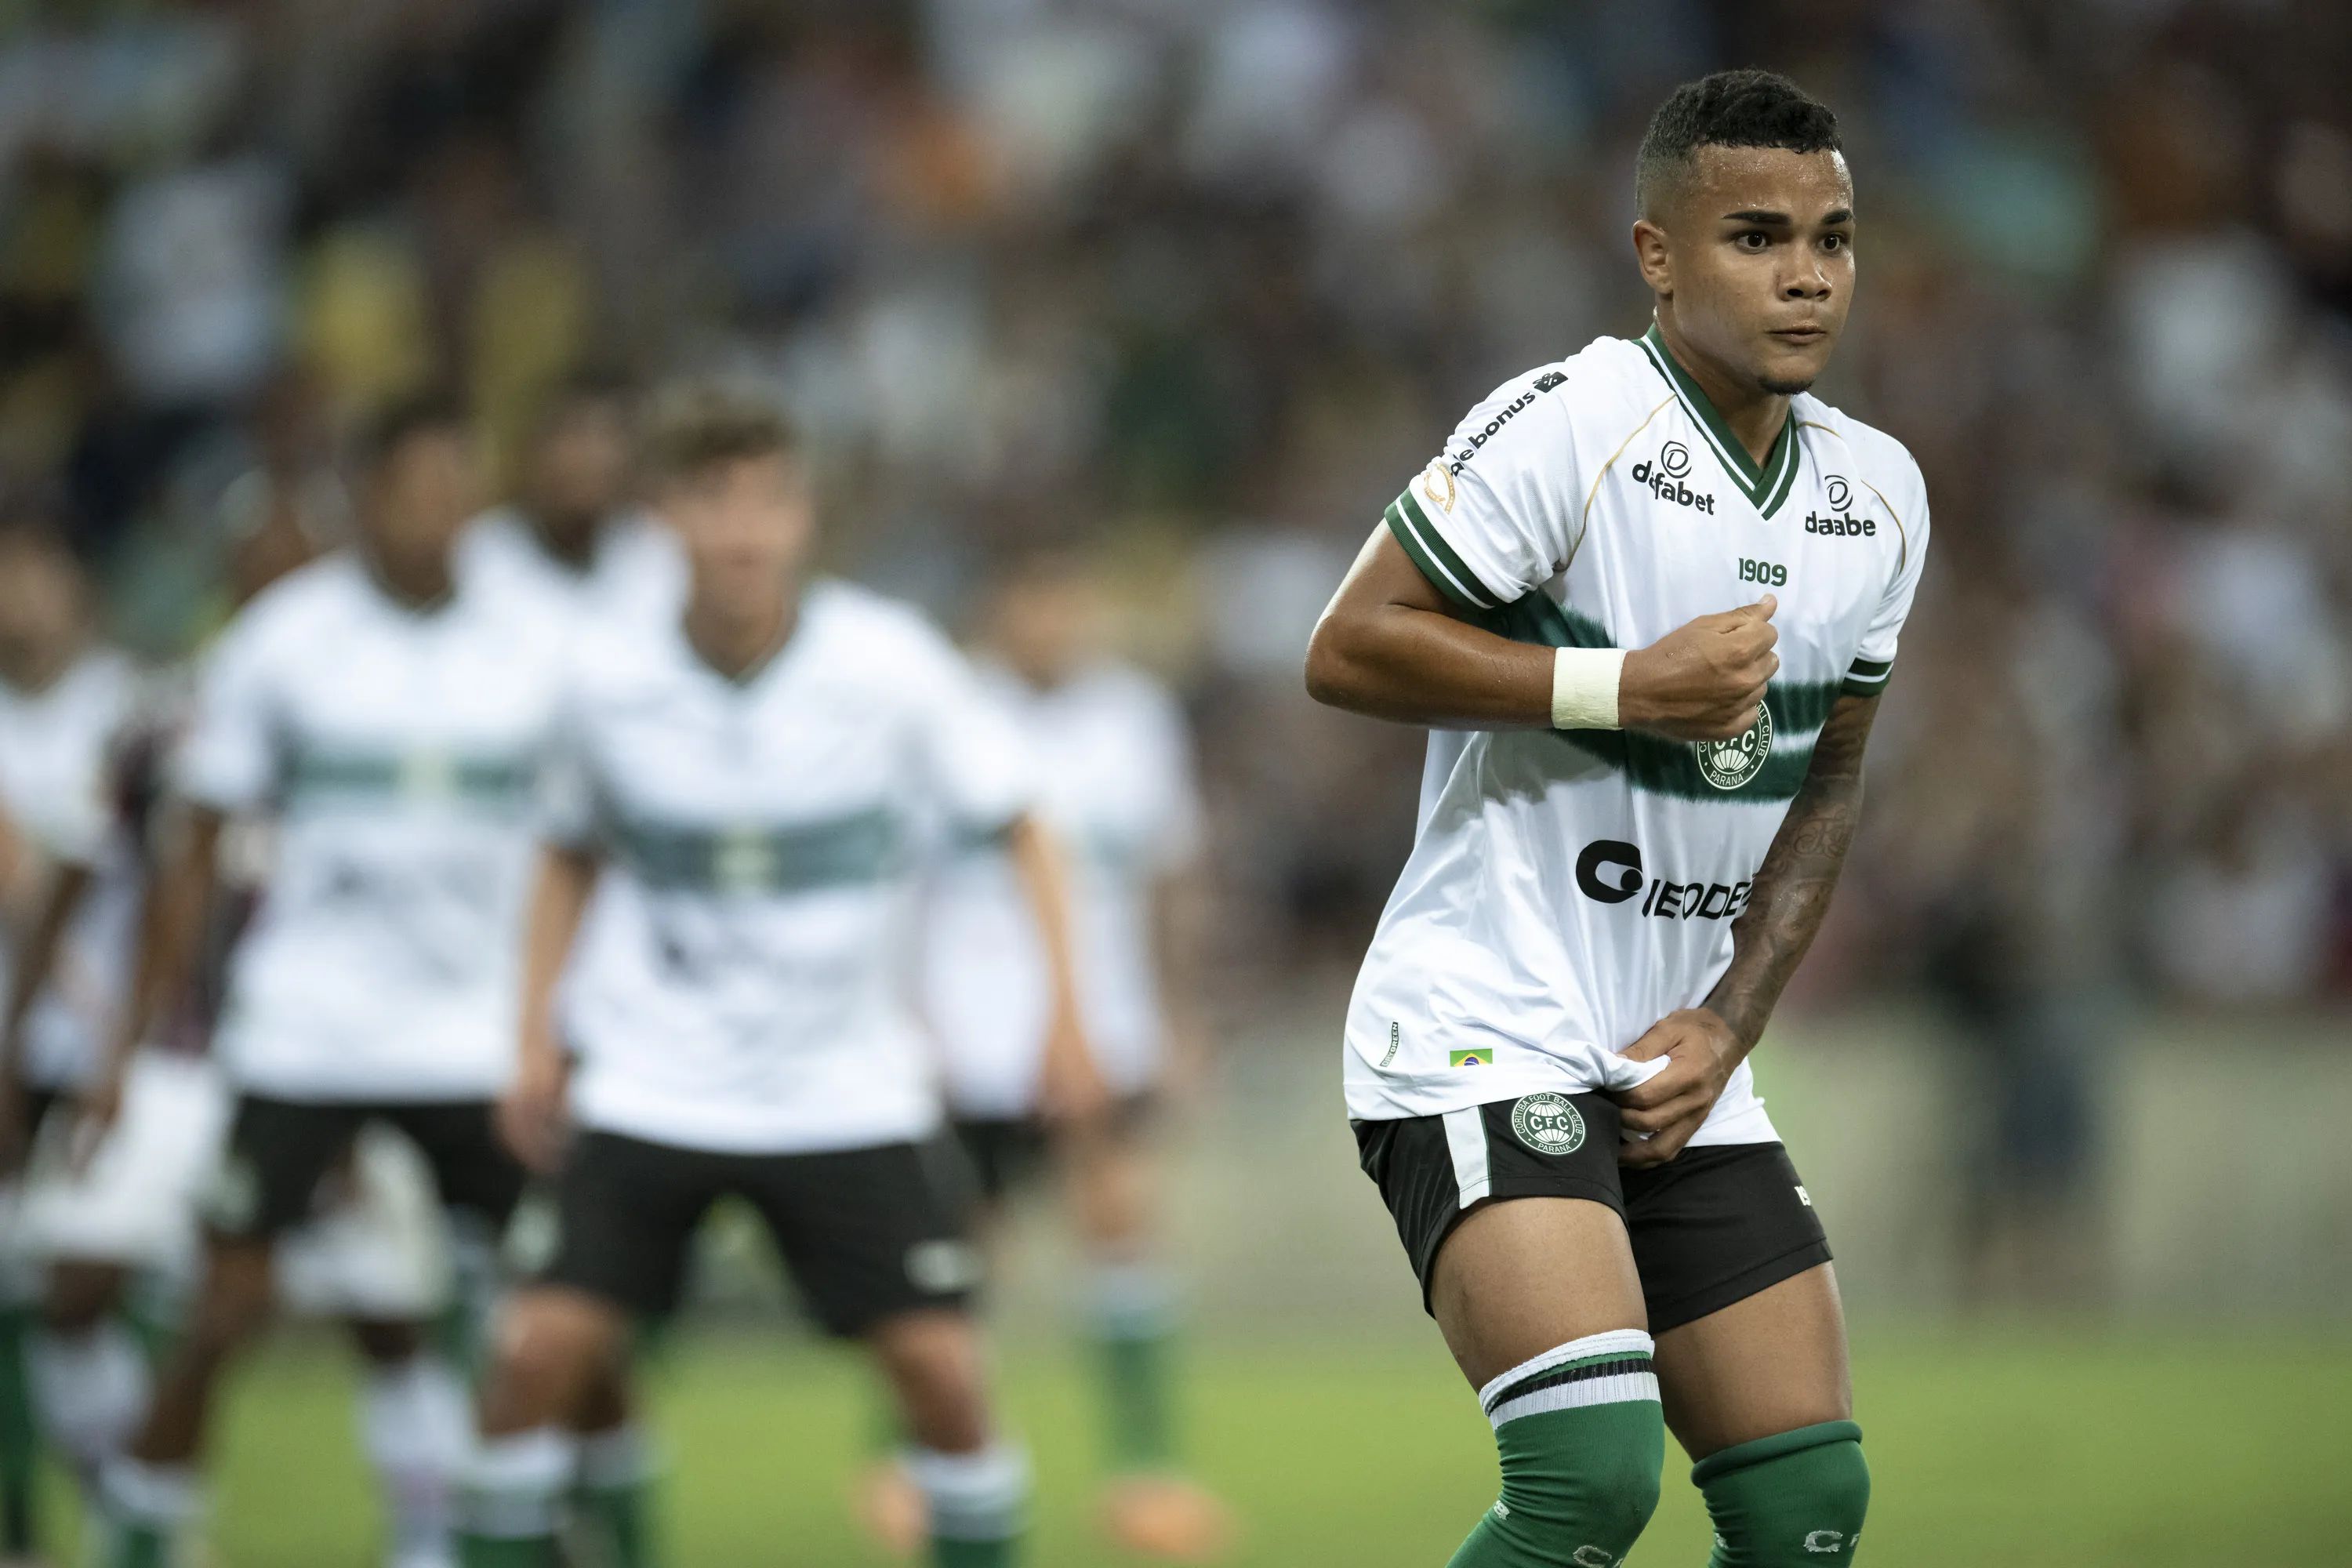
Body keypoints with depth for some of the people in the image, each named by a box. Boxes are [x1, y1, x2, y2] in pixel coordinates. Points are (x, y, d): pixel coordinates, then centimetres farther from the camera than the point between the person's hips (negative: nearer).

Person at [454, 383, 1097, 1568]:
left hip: (851, 1097, -1)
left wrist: (1065, 1013, -8)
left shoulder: (888, 662, -11)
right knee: (539, 1352, -12)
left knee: (941, 1365, -8)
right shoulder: (608, 678, -6)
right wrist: (538, 1037, 5)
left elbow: (1016, 828, 1)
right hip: (648, 1093, 1)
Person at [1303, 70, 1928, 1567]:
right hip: (1482, 1035, -8)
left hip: (1681, 1063, 8)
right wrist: (1633, 686, -20)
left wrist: (1730, 1022, 5)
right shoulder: (1569, 426, -14)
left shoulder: (1879, 495, 9)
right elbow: (1350, 648, -15)